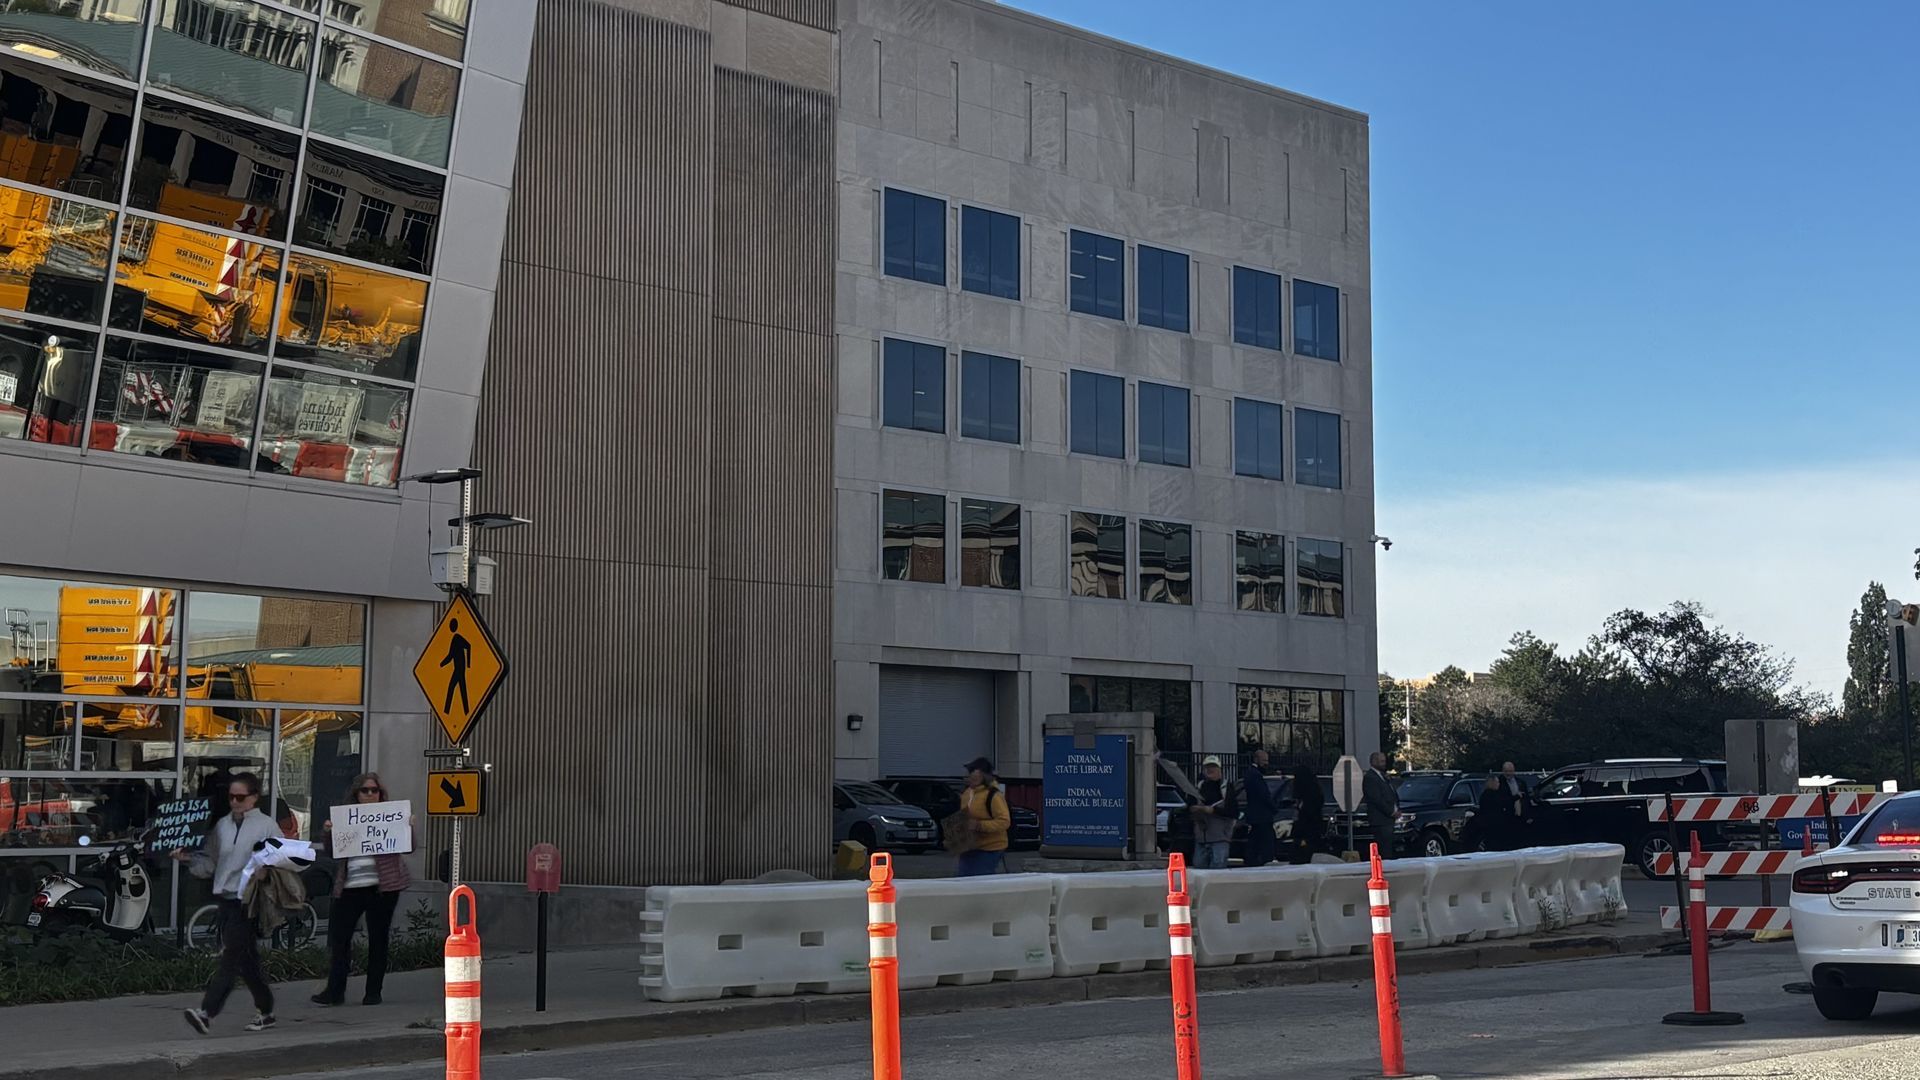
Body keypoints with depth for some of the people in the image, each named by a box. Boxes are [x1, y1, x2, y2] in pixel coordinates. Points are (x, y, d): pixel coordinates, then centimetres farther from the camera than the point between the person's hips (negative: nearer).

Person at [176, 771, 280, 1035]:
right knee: (245, 959, 12)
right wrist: (188, 859, -2)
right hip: (225, 898, 6)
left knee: (231, 956, -13)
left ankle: (207, 1012, -18)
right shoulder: (222, 825, 13)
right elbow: (209, 862, 14)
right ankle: (264, 1011, 22)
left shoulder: (266, 826, -2)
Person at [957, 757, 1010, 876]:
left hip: (990, 850, -8)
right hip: (968, 849, 8)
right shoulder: (966, 793, 12)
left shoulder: (993, 795, -14)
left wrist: (980, 825, -25)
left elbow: (1004, 821, -19)